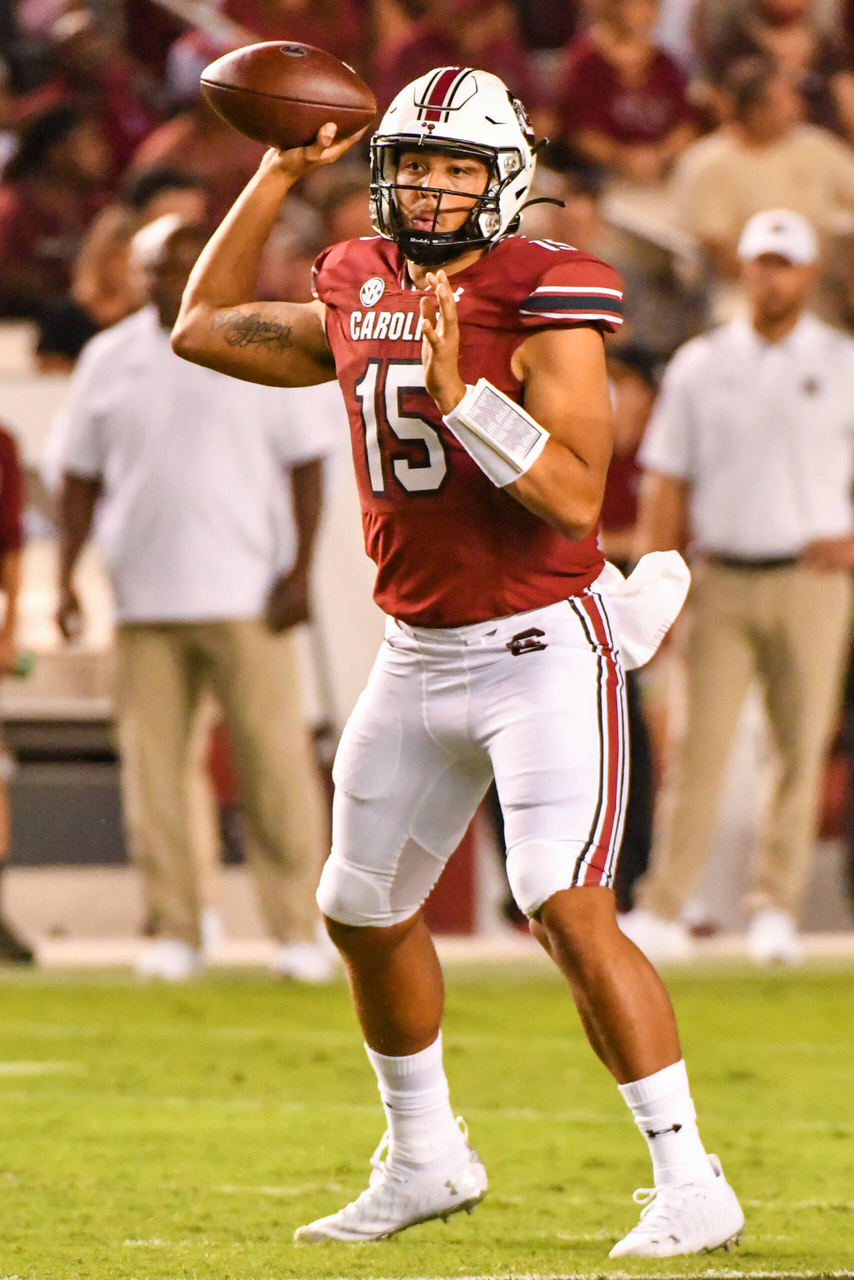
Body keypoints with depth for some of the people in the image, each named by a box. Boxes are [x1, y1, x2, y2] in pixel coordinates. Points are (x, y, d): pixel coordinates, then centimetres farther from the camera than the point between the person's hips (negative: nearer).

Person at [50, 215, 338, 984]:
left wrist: (300, 571, -6)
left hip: (244, 596, -3)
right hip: (143, 599, 3)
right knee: (152, 769, 1)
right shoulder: (110, 361, 10)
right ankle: (175, 933, 8)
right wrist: (66, 575, 4)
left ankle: (297, 930, -1)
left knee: (275, 763, -6)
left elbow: (305, 465, 3)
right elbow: (81, 476, 14)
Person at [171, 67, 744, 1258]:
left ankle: (690, 1182, -14)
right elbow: (203, 328, 20)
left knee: (569, 909, -19)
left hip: (541, 650, -8)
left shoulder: (544, 304, -14)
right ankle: (426, 1160, 36)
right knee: (363, 910, 16)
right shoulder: (360, 299, 6)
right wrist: (279, 175, 14)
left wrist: (461, 395, -30)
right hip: (418, 657, 8)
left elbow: (577, 498, -22)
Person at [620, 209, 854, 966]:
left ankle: (776, 909, 9)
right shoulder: (700, 366, 9)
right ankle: (662, 912, -7)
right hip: (720, 582, 0)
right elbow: (667, 483, 8)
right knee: (701, 748, -6)